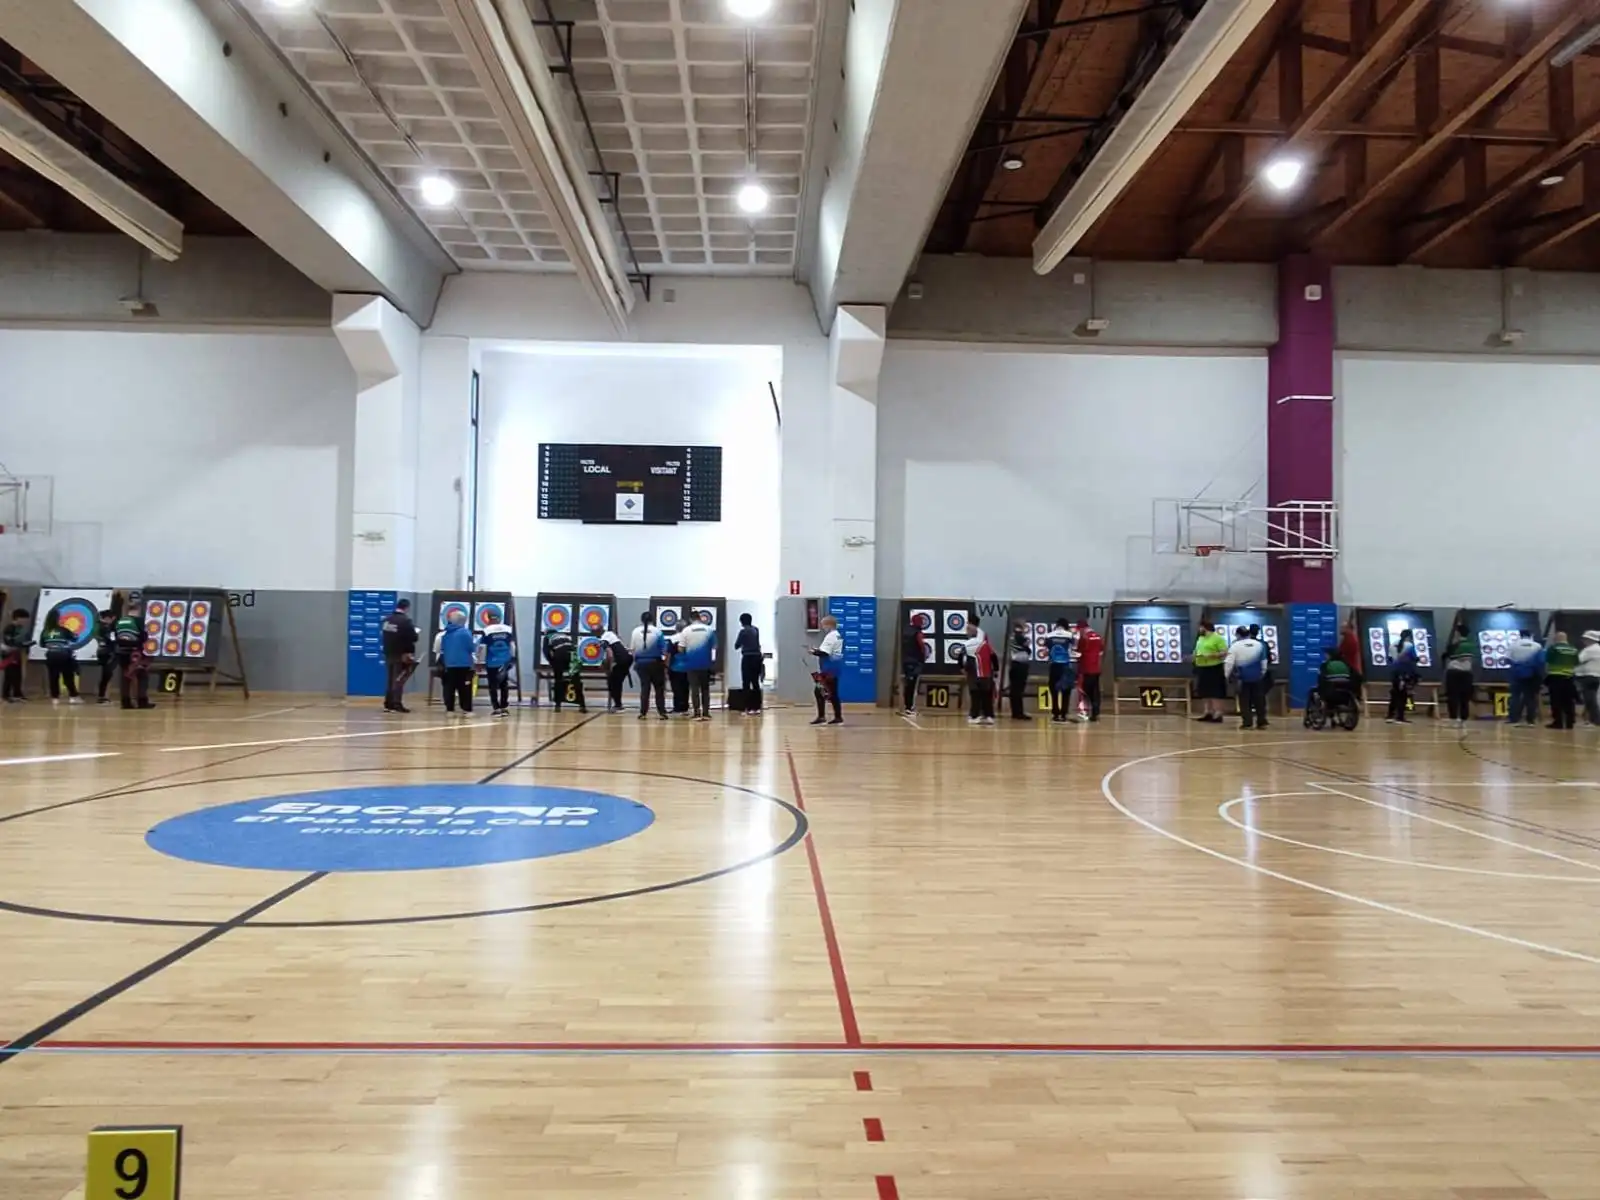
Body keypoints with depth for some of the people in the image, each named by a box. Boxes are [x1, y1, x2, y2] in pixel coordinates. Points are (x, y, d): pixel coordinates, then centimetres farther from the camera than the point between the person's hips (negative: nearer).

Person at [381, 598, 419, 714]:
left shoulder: (387, 619, 6)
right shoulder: (406, 621, -18)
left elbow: (386, 635, 13)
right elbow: (413, 638, -18)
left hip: (388, 653, 7)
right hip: (401, 655, -7)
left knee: (390, 679, 14)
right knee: (399, 680, -1)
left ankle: (388, 704, 16)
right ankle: (397, 704, -2)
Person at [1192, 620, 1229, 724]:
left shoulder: (1218, 638, -8)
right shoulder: (1200, 638, 17)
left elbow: (1225, 653, -14)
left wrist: (1211, 655, -23)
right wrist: (1195, 656, 2)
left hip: (1214, 669, -9)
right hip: (1202, 669, 9)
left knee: (1216, 693, -7)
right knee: (1205, 692, 11)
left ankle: (1218, 714, -6)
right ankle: (1208, 712, 18)